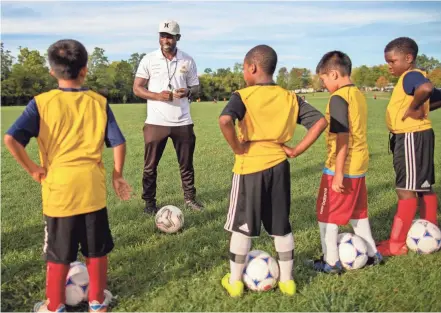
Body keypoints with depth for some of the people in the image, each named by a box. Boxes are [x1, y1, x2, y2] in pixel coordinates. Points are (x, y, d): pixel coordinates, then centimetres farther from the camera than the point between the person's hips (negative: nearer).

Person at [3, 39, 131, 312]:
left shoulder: (41, 103, -7)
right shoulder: (99, 102, -1)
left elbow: (11, 139, -17)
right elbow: (118, 143, -2)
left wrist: (32, 168, -6)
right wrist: (118, 175, 10)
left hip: (59, 188, -1)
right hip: (93, 188, 1)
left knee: (59, 253, 13)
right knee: (97, 249, 16)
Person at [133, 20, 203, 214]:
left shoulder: (188, 61, 5)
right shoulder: (149, 59, 0)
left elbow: (196, 88, 11)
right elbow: (137, 88, 0)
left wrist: (188, 92, -14)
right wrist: (157, 96, -17)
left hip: (182, 122, 1)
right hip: (156, 122, -1)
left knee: (186, 163, 10)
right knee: (150, 165, 4)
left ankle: (189, 198, 24)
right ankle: (149, 202, 17)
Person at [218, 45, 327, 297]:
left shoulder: (244, 95, -10)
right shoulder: (290, 97, 3)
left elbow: (225, 121, -29)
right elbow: (320, 122, -3)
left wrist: (238, 148, -15)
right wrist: (297, 150, -1)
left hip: (250, 166, -4)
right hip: (279, 166, 4)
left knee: (242, 226, 9)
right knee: (281, 226, 15)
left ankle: (235, 282, 19)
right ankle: (287, 280, 24)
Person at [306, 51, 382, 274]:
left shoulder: (338, 97, -17)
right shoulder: (358, 94, 9)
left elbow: (342, 137, -22)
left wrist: (338, 173, -20)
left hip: (341, 167, -8)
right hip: (359, 165, 9)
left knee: (326, 215, 5)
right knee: (357, 212, 22)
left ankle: (331, 262, 14)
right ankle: (372, 253, 32)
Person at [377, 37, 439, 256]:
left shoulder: (411, 76, -17)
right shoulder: (410, 78, 14)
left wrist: (414, 108, -28)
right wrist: (422, 108, 11)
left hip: (412, 138, -11)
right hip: (411, 137, 11)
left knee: (405, 189, -6)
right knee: (423, 187, 17)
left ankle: (396, 244, 1)